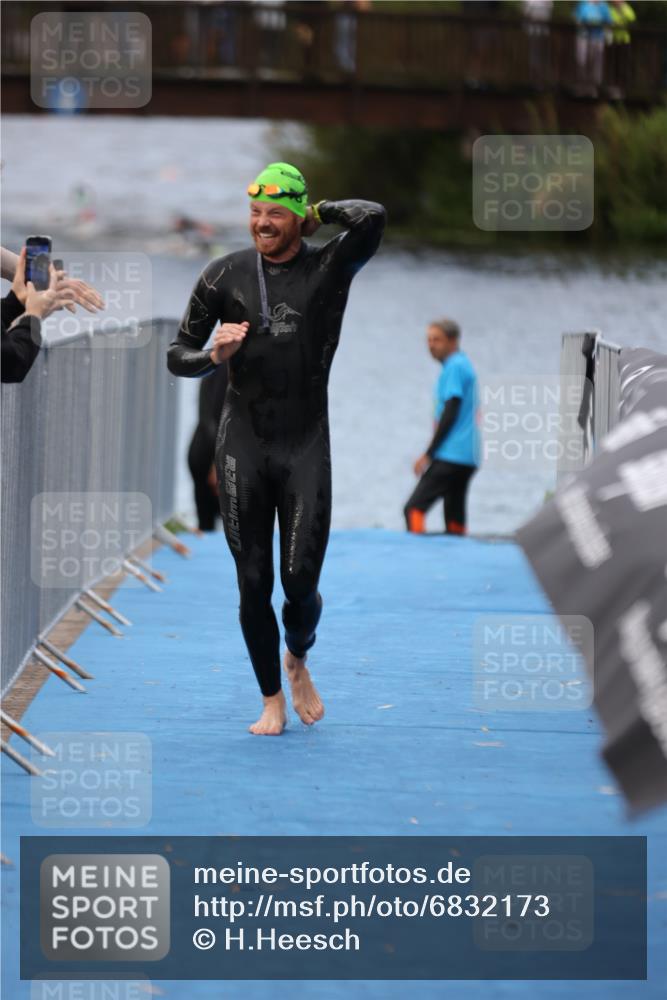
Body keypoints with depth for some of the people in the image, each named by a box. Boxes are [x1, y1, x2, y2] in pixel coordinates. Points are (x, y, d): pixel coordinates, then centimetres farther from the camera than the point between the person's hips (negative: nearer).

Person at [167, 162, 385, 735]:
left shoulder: (329, 268, 0)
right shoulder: (226, 275, 3)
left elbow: (372, 218, -20)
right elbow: (179, 356, 7)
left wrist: (318, 213, -4)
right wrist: (214, 356, -13)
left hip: (306, 444, -1)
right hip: (243, 444, 1)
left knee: (301, 579, -5)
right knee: (254, 582, 1)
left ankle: (298, 660, 28)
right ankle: (272, 701, 17)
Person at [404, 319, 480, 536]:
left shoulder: (454, 367, -9)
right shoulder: (464, 366, 19)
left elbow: (450, 413, -15)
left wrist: (428, 455, -13)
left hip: (450, 455, -10)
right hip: (467, 457, 10)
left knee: (414, 508, -13)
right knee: (455, 517, 8)